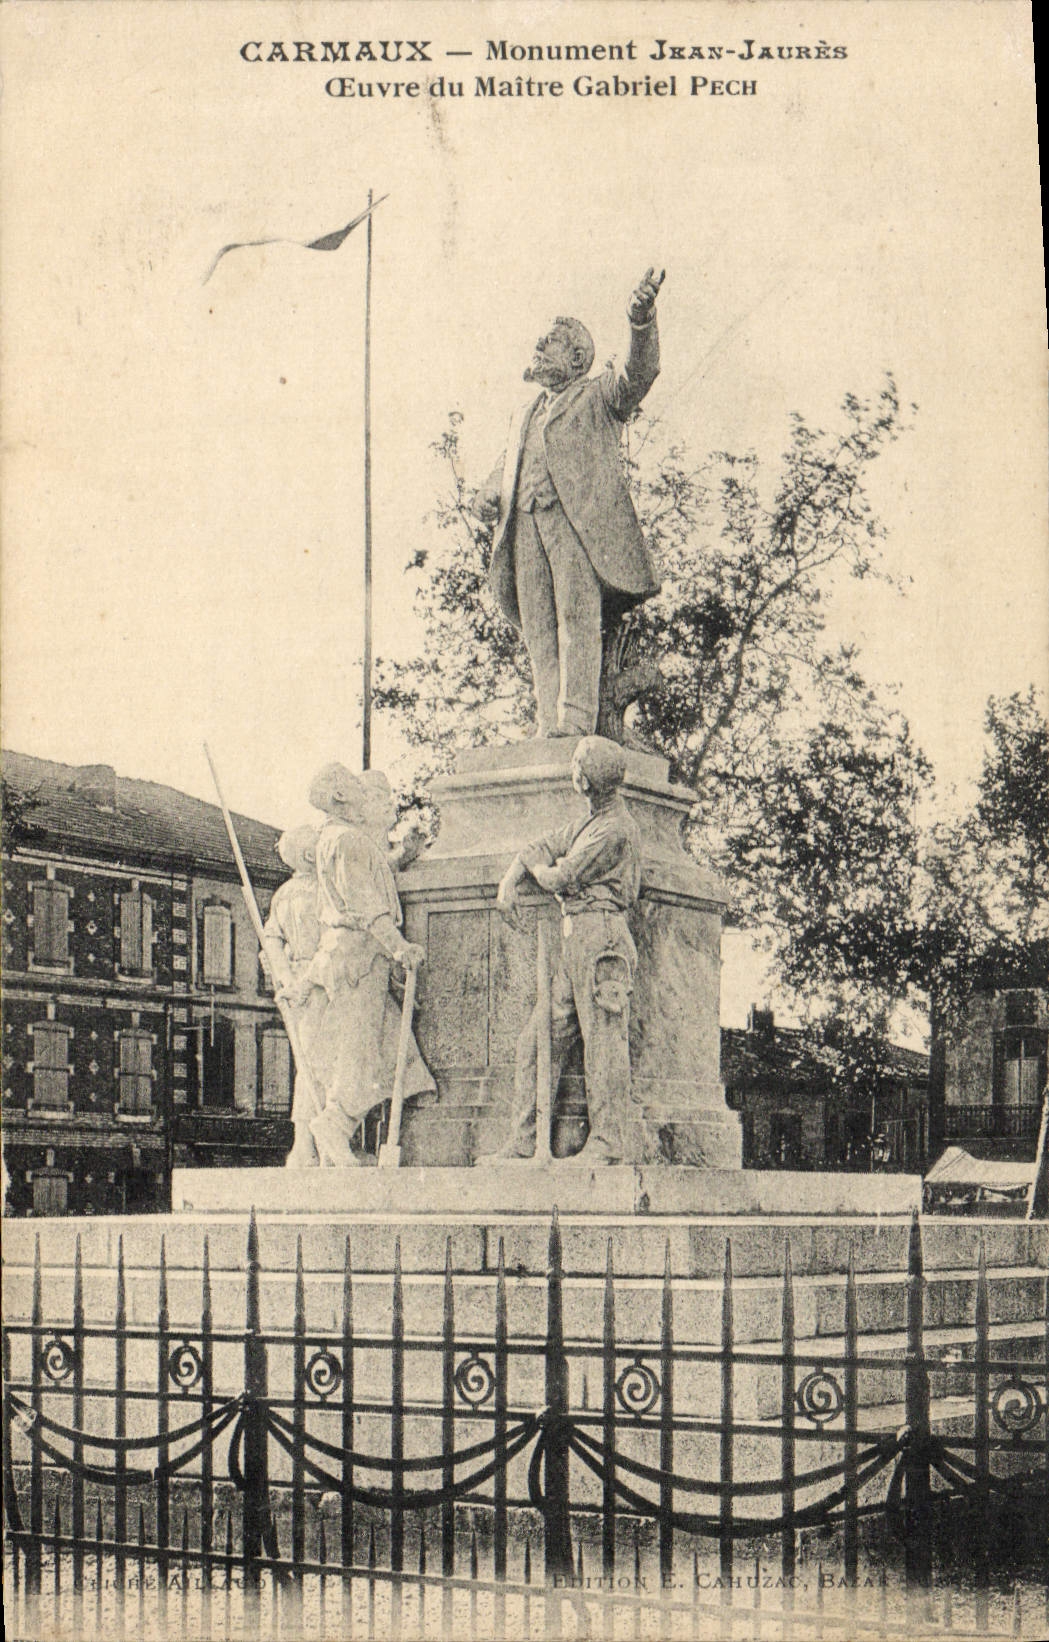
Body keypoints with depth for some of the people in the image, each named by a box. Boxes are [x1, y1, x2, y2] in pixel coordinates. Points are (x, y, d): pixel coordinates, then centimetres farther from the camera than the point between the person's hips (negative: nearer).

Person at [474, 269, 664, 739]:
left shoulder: (598, 396, 16)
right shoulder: (524, 418, 34)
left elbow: (639, 374, -2)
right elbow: (502, 472, 30)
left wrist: (641, 321, -21)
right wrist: (487, 499, 6)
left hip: (577, 520, -6)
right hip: (527, 525, 6)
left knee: (576, 617, -19)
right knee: (538, 629, -6)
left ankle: (576, 722, -27)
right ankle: (549, 726, -11)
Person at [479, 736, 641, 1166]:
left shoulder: (615, 829, -11)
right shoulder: (587, 824, 20)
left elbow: (560, 877, -10)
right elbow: (539, 851, 25)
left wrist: (539, 870, 11)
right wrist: (509, 881, 7)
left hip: (599, 934, -10)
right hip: (573, 940, 10)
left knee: (603, 1041, -7)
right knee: (539, 1039, 6)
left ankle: (606, 1143, -4)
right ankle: (523, 1142, 6)